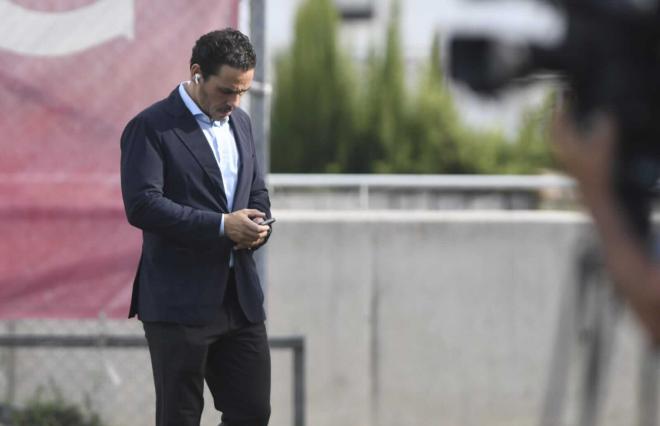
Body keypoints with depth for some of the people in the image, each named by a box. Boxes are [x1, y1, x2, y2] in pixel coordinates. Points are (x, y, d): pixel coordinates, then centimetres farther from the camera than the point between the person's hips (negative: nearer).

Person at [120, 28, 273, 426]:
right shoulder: (151, 127, -9)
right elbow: (142, 205, -19)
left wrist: (257, 228, -2)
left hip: (240, 297, 7)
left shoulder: (240, 123, 14)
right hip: (180, 302, -6)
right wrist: (221, 226, -22)